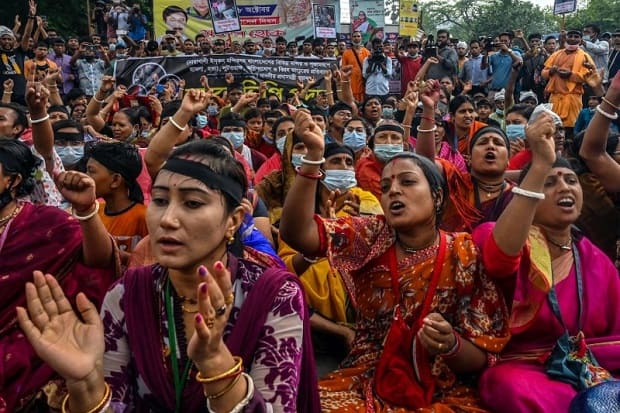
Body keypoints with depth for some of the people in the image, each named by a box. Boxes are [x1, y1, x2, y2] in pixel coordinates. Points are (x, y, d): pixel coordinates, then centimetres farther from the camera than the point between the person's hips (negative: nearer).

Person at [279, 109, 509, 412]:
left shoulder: (465, 255, -3)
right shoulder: (370, 237, 1)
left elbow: (479, 358, -3)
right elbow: (296, 231, -14)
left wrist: (451, 344, -25)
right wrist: (314, 153, -23)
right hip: (365, 384, 1)